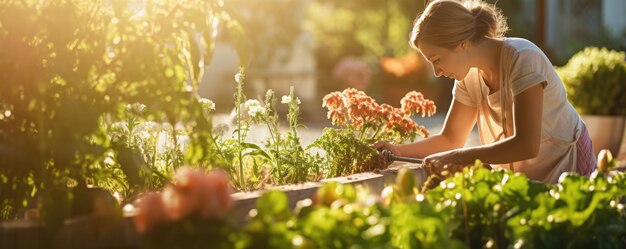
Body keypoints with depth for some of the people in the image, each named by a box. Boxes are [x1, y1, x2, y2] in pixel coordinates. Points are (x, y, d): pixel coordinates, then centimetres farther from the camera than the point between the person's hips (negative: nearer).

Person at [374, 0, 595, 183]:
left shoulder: (522, 59, -23)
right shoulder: (470, 75, -2)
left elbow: (527, 145, -31)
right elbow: (451, 139, 6)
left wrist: (453, 158, -31)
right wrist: (399, 150, -11)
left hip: (567, 167, -6)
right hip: (522, 176, 6)